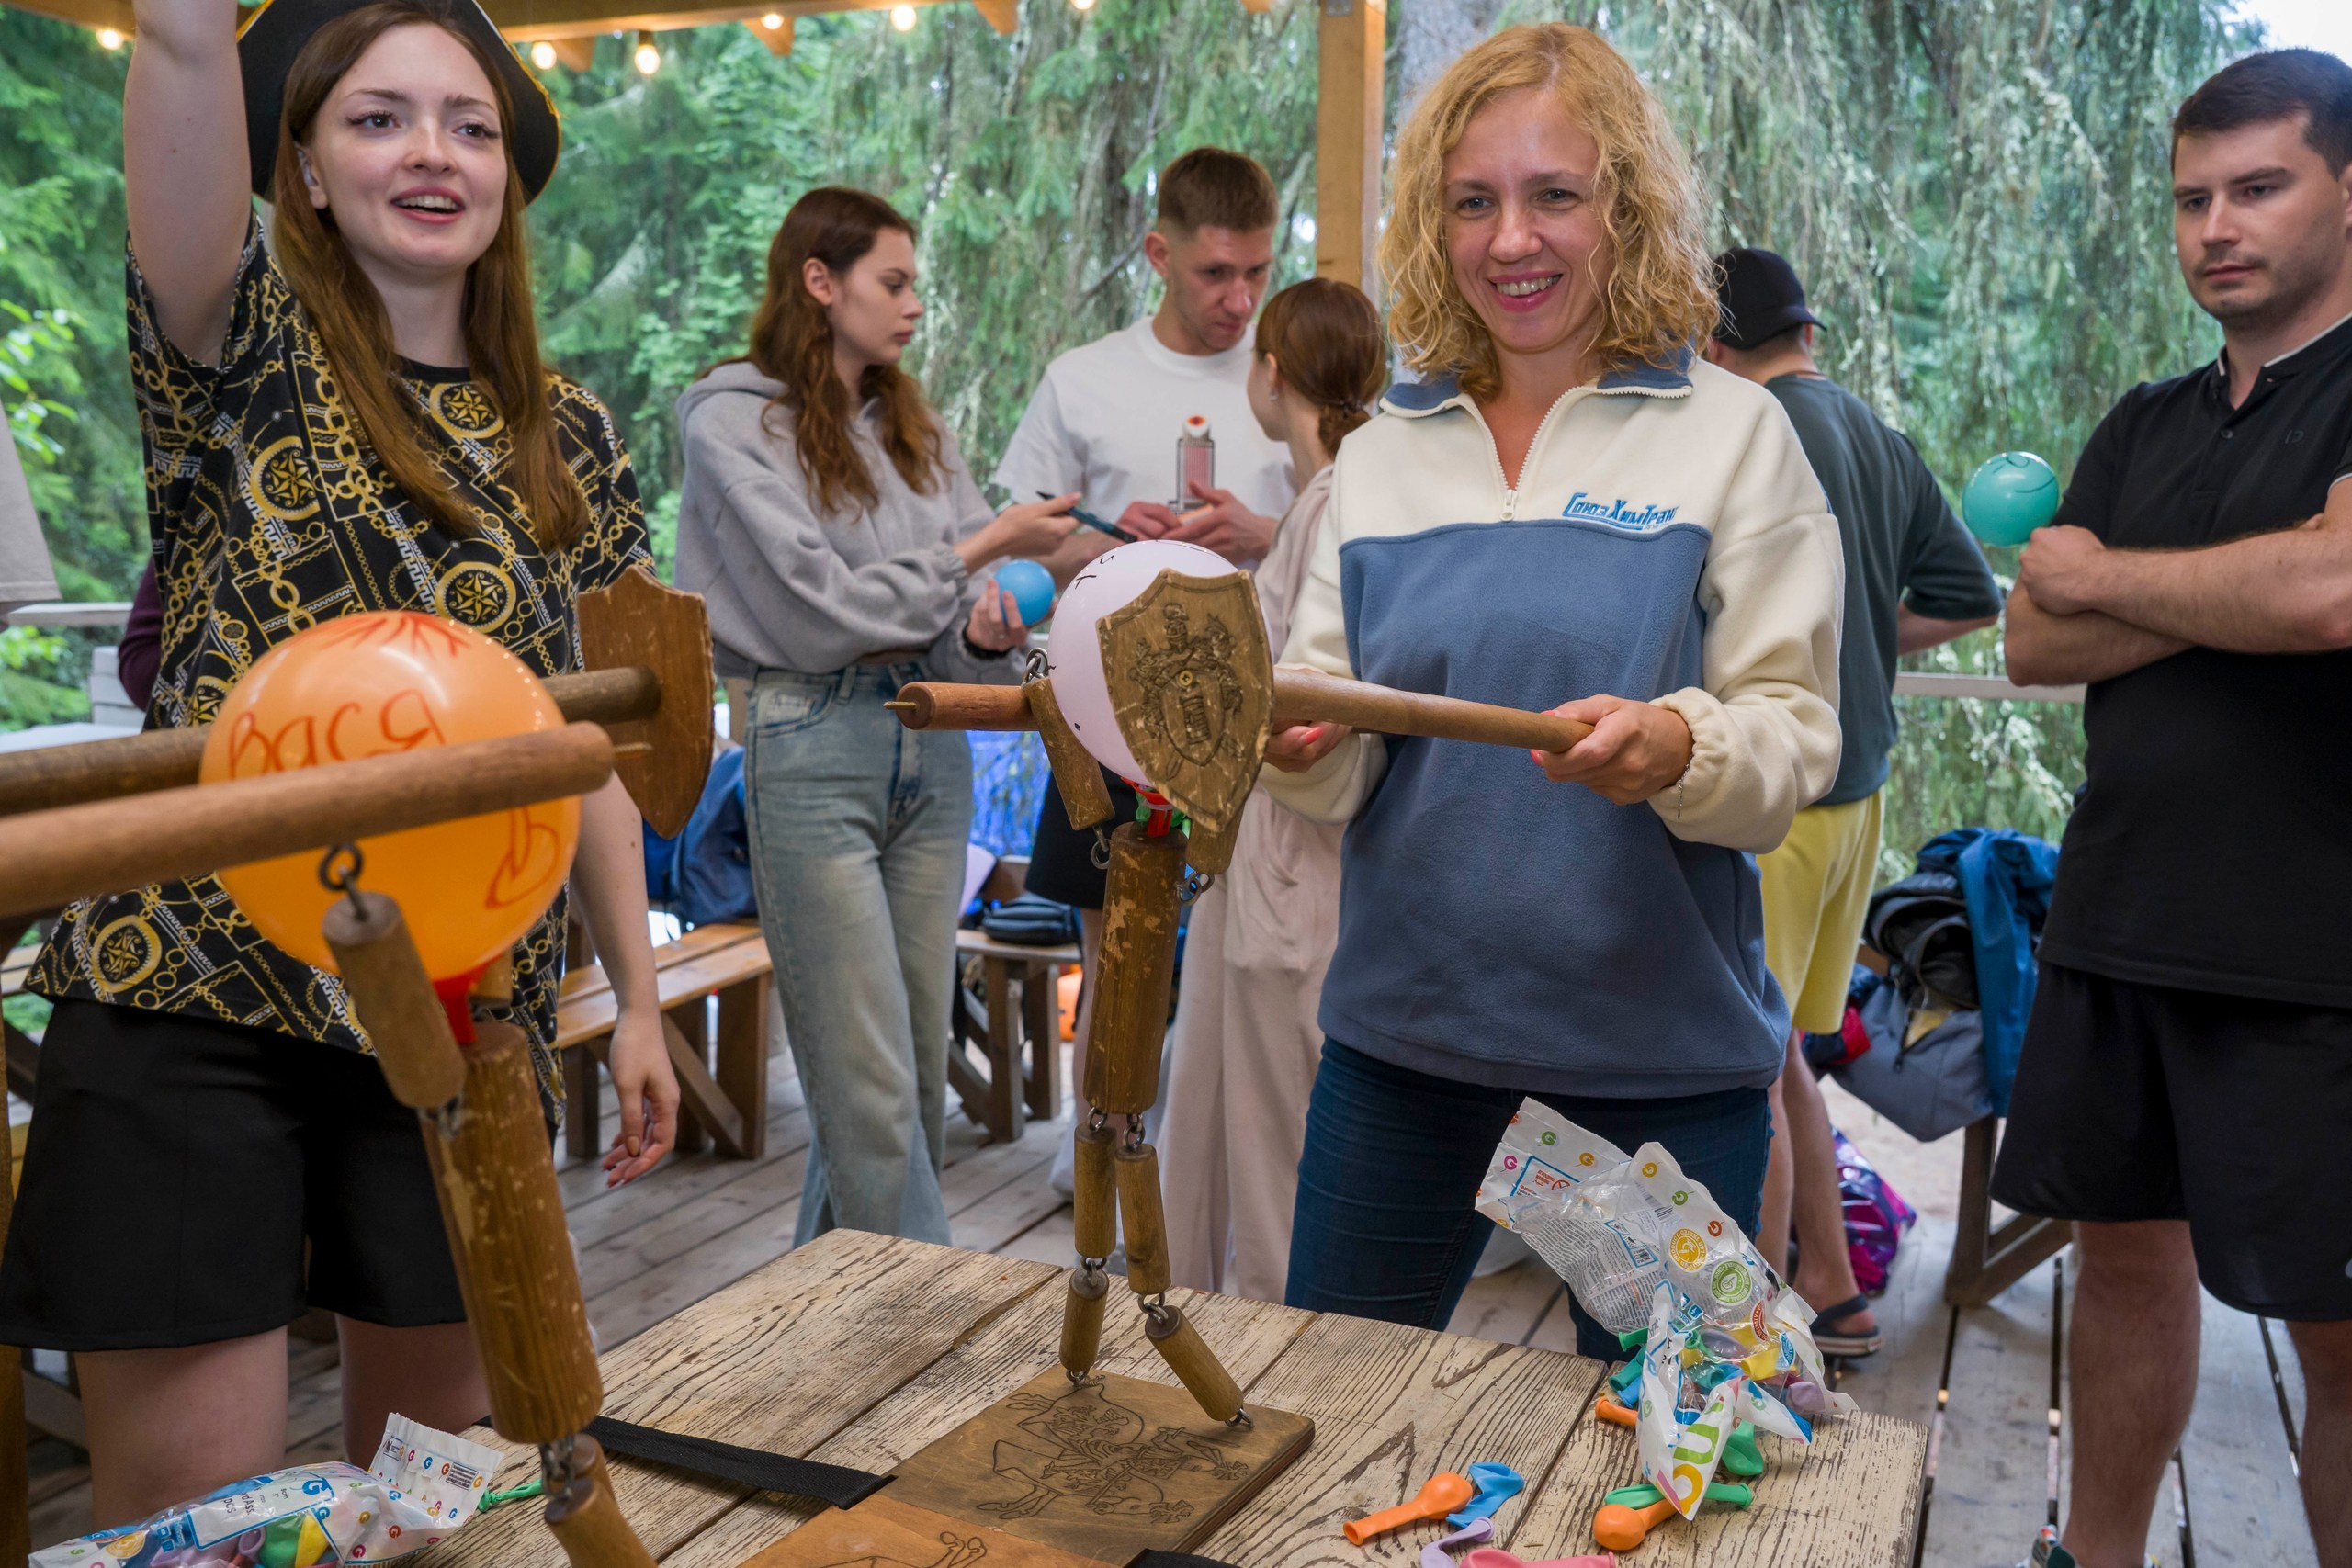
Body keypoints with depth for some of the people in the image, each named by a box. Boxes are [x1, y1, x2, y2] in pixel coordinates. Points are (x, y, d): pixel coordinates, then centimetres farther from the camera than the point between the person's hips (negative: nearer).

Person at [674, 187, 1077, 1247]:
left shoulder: (913, 426, 14)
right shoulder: (733, 423, -4)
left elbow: (959, 628, 14)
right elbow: (822, 612, -12)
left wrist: (988, 630, -10)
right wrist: (984, 547, -9)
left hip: (931, 746, 7)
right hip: (812, 747, -6)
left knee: (920, 1071, 11)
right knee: (871, 1092, -5)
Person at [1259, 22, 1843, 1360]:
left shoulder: (1733, 431, -3)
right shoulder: (1384, 450, 7)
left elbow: (1795, 738, -7)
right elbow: (1346, 774, 6)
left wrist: (1682, 747, -28)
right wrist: (1301, 738, -17)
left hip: (1660, 1053, -3)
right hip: (1404, 1032, 3)